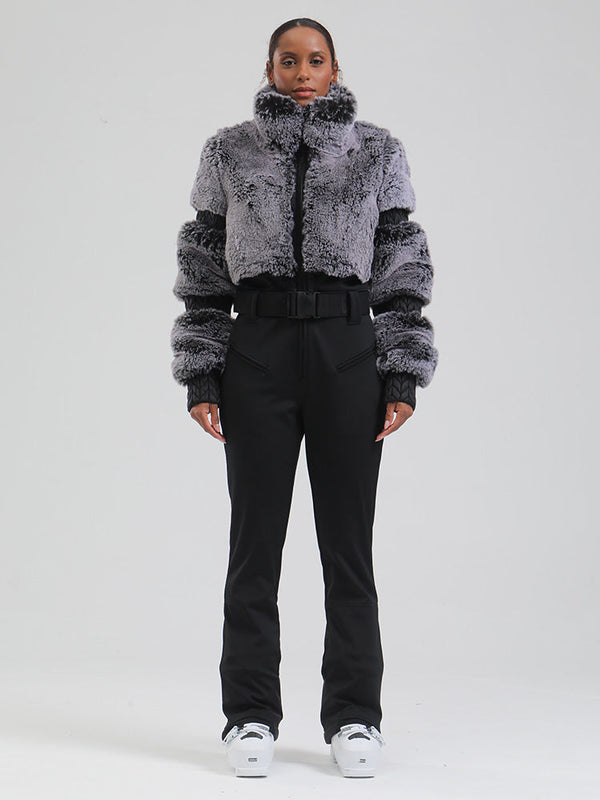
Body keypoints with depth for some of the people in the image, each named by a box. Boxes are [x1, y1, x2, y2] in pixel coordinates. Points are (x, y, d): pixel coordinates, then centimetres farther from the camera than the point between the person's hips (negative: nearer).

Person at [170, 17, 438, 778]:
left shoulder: (379, 152, 8)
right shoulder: (228, 152, 9)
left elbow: (403, 270, 5)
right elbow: (202, 269, 8)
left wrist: (403, 376, -2)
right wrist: (200, 377, 0)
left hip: (349, 351, 0)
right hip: (257, 352, 0)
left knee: (348, 538, 3)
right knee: (255, 537, 3)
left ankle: (353, 717, 13)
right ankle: (251, 717, 12)